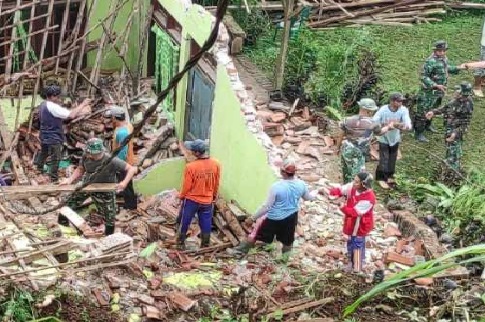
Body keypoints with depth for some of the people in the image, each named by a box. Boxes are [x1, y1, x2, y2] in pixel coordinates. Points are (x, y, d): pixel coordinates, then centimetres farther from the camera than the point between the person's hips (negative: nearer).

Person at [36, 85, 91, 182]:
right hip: (53, 138, -10)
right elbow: (71, 115, -33)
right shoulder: (53, 107, -27)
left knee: (44, 153, 30)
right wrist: (82, 104, -24)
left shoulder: (43, 105, 5)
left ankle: (39, 168, 51)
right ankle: (54, 179, 6)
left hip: (45, 136, 10)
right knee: (56, 159, 0)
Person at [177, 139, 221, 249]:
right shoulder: (216, 164, -12)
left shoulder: (190, 166, -24)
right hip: (207, 201, 3)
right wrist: (214, 196, 17)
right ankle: (205, 246, 26)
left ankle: (180, 244, 29)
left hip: (191, 200, -3)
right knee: (206, 224, 15)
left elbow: (186, 186, -13)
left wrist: (181, 196, 7)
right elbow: (216, 184, 1)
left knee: (184, 222, 17)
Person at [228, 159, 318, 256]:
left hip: (274, 218, -4)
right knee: (287, 241, 24)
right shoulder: (301, 184, -12)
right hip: (291, 218, 4)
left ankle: (240, 251, 32)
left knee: (255, 234, 15)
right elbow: (308, 197, 9)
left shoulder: (276, 187, -27)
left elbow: (267, 206, -21)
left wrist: (253, 218, -11)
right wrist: (317, 192, 32)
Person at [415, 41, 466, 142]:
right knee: (423, 112, -1)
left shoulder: (444, 58, 2)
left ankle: (427, 125, 46)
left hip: (439, 92, 9)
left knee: (433, 109, 26)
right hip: (429, 91, -9)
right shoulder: (431, 61, -26)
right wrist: (436, 85, -32)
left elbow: (446, 68, 23)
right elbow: (424, 77, -26)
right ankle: (418, 133, 8)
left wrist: (458, 68, 10)